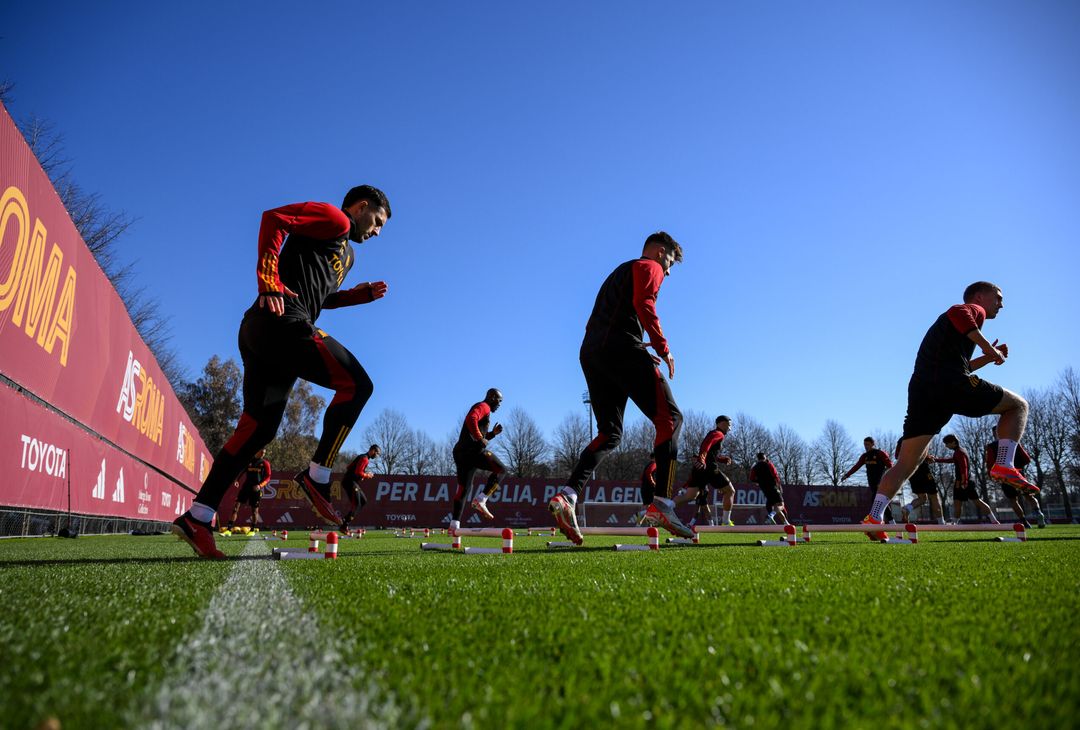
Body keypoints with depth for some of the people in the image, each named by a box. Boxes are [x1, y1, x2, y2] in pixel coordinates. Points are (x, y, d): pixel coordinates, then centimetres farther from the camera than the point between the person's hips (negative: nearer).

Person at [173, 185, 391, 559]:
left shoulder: (346, 253, 32)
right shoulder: (334, 219, 4)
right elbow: (274, 218, -9)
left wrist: (361, 294, 22)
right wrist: (270, 281, -18)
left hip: (259, 331, 10)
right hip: (282, 322, -10)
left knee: (257, 428, 7)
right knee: (355, 384, -10)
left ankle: (196, 517, 8)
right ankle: (316, 477, -9)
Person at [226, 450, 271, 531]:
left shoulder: (265, 463, 3)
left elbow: (268, 478, 0)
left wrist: (260, 485, -15)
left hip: (256, 489, -2)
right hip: (246, 486, 2)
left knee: (255, 509, 3)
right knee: (236, 505, -9)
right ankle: (230, 528, -8)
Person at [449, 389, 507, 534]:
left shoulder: (482, 409, 30)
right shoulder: (483, 407, 0)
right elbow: (471, 419, -22)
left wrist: (493, 433, 21)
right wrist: (480, 438, -20)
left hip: (459, 451, 10)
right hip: (472, 450, -10)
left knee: (463, 488, 10)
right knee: (501, 470, -1)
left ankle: (454, 524, 7)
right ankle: (480, 500, -11)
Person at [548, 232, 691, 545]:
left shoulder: (620, 272, 35)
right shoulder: (649, 267, 9)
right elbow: (643, 303, -13)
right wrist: (663, 348, -10)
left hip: (590, 353, 9)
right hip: (621, 348, -9)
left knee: (609, 433, 10)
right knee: (669, 418, -6)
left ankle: (567, 495, -9)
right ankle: (661, 504, -19)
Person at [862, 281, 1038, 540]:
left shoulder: (951, 319, 38)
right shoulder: (974, 310, 12)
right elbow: (957, 313, -15)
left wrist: (988, 358, 38)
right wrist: (989, 348, -9)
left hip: (920, 390, 7)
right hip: (953, 385, -7)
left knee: (906, 463, 4)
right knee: (1018, 405, 16)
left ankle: (874, 516, -8)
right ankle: (1004, 465, -2)